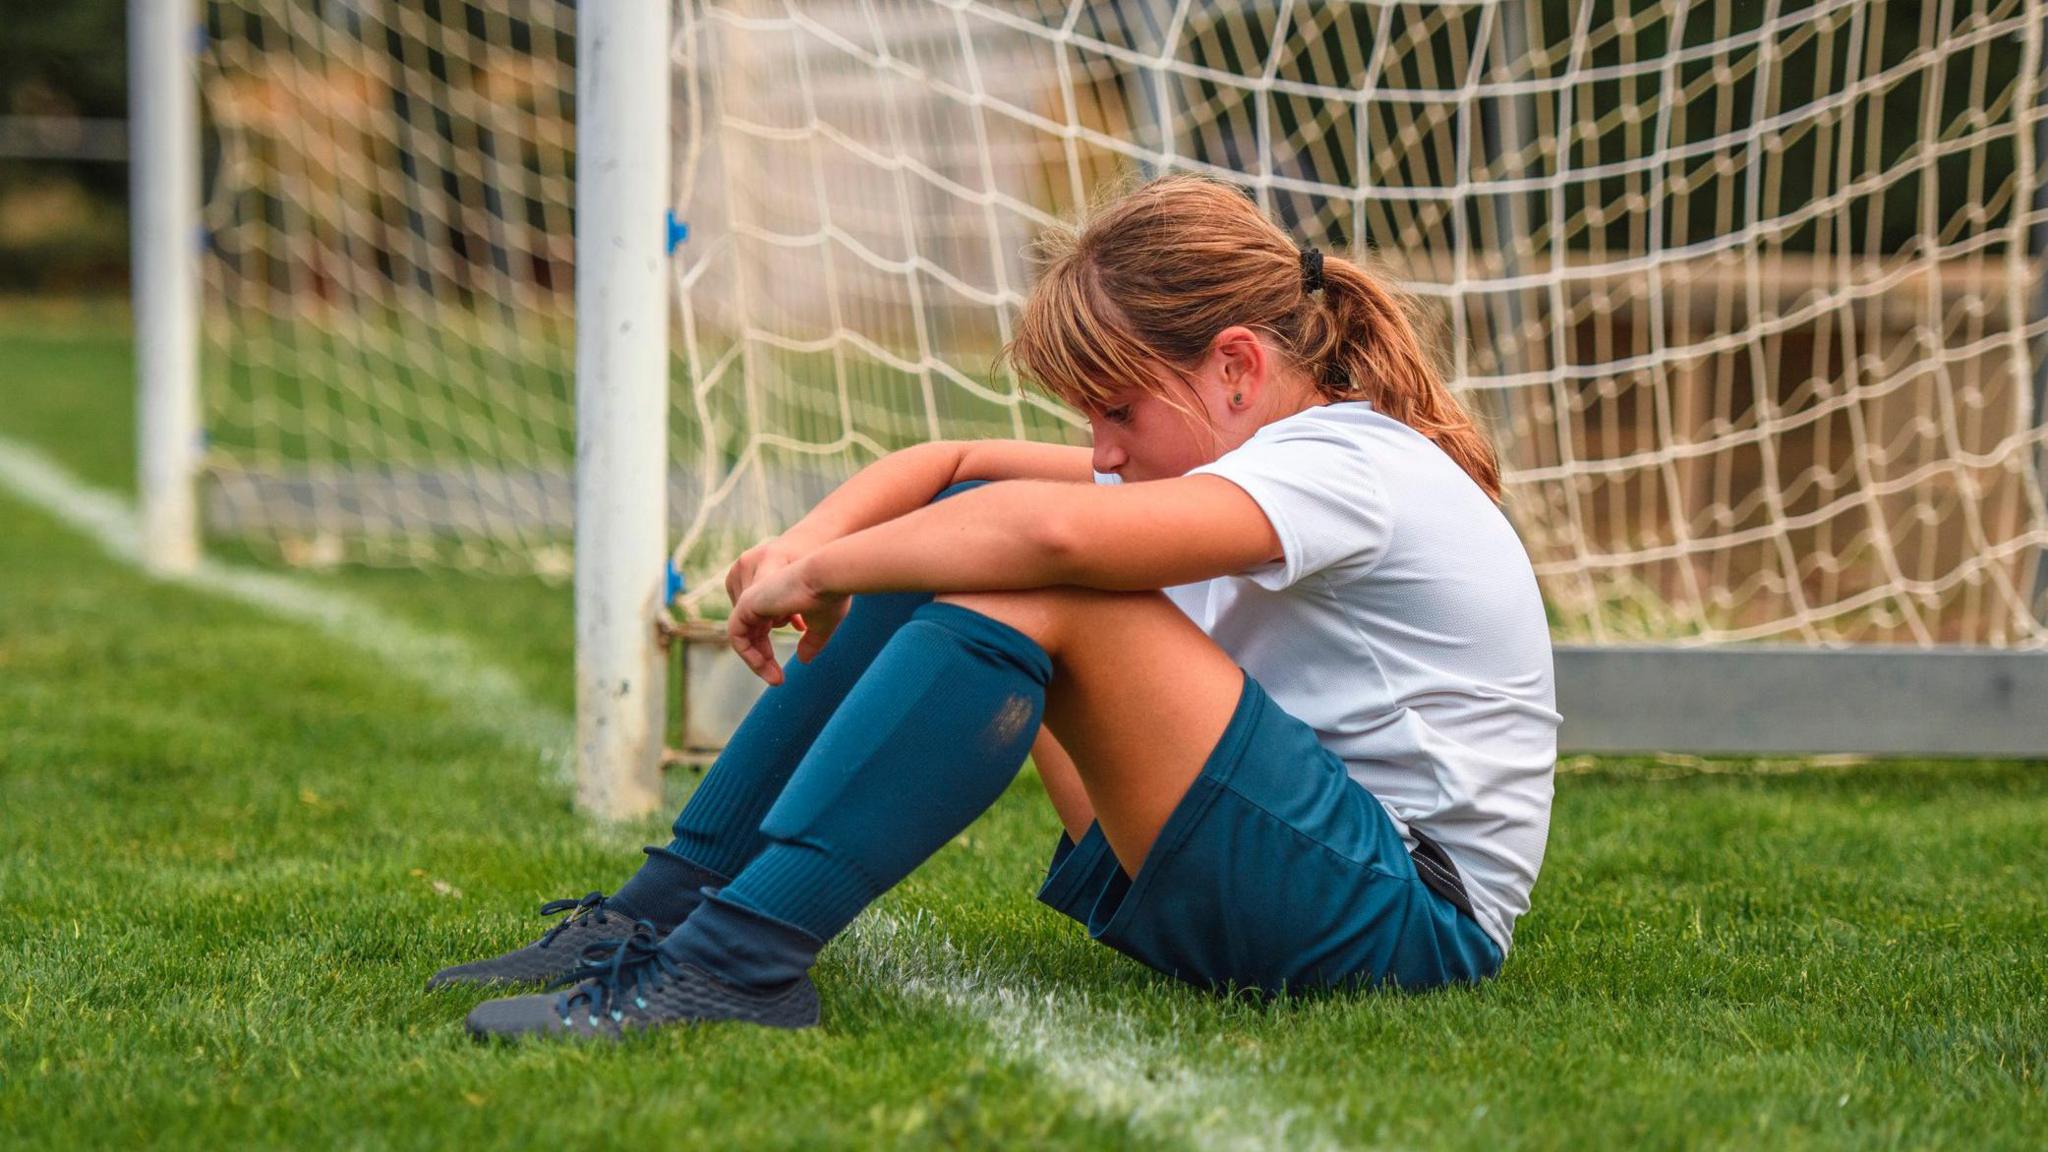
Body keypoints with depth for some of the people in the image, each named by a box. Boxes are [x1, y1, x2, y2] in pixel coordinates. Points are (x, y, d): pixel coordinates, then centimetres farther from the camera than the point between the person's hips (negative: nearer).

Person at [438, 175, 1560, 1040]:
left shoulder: (1352, 466, -16)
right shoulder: (1238, 452, 14)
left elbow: (1054, 531, -33)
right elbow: (952, 466, 11)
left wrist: (815, 571, -21)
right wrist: (815, 543, -9)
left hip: (1409, 917, -10)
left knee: (1028, 585, -25)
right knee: (958, 536, 4)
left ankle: (744, 954, -32)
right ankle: (668, 909, 0)